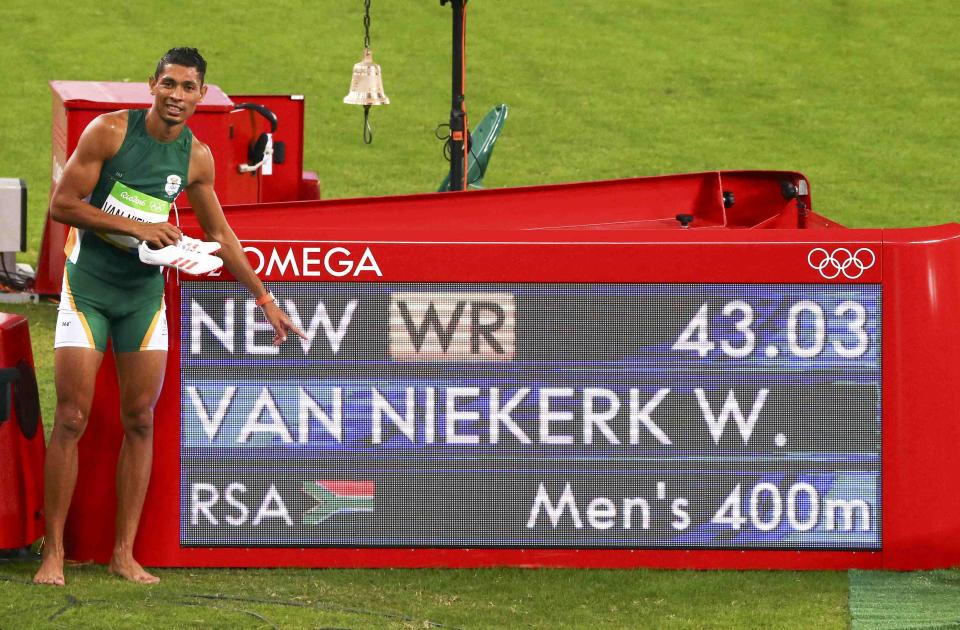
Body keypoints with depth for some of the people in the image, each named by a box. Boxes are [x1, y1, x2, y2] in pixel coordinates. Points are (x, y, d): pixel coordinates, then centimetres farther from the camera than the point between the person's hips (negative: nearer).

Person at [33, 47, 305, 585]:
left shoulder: (196, 157, 1)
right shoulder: (111, 131, -12)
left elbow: (220, 235, 14)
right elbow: (62, 204, -13)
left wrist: (265, 299, 15)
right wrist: (137, 227, -19)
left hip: (145, 292, 4)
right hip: (88, 284, -4)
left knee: (140, 420, 1)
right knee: (72, 418, -7)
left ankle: (125, 554, 7)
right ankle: (54, 553, -1)